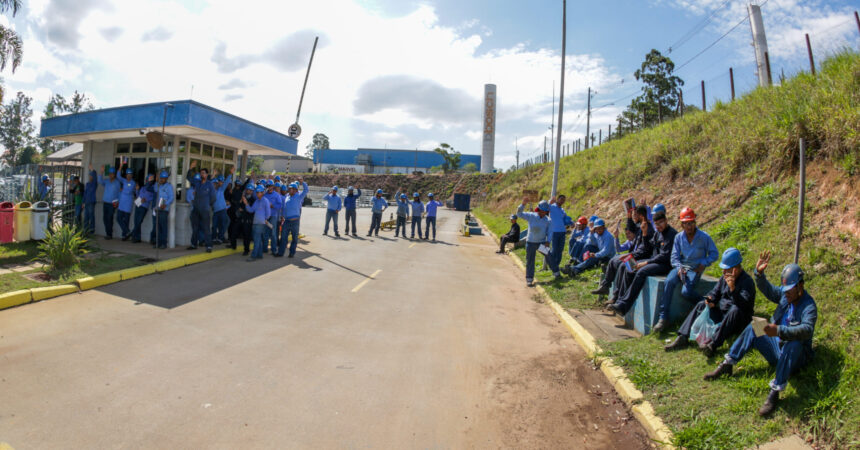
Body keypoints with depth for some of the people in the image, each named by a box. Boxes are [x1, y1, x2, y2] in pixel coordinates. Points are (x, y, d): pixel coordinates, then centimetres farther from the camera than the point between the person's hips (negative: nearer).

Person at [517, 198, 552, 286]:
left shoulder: (547, 219, -2)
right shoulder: (531, 216, -8)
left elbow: (549, 232, 4)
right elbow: (519, 213, -18)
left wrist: (548, 241, -11)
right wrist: (523, 203, -32)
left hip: (542, 242, 2)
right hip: (531, 242, -2)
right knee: (530, 261, 1)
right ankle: (529, 280, 9)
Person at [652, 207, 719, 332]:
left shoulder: (704, 237, -3)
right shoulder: (678, 237, 4)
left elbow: (714, 254, 4)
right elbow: (674, 256, 3)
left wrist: (704, 263, -12)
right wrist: (679, 268, -16)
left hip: (695, 269, -3)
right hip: (681, 266, 3)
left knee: (686, 291, -29)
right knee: (668, 282, -28)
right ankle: (663, 318, -28)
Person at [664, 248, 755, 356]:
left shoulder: (747, 281, -13)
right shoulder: (724, 277, 8)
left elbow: (744, 304, -27)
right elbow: (715, 292, 17)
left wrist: (733, 289, -43)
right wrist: (710, 299, -7)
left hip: (739, 319, -7)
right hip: (721, 313, 7)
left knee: (735, 310, -36)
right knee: (701, 305, -7)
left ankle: (713, 344, -51)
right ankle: (683, 337, -20)